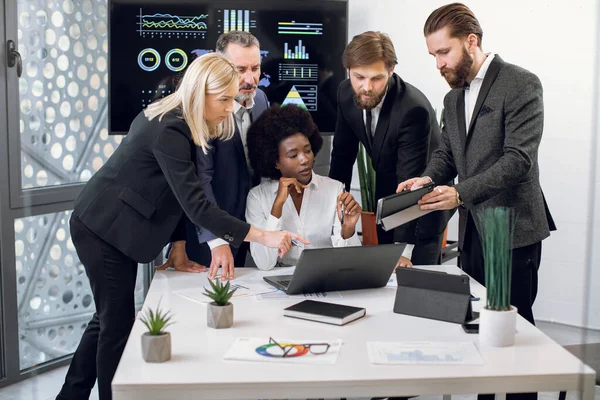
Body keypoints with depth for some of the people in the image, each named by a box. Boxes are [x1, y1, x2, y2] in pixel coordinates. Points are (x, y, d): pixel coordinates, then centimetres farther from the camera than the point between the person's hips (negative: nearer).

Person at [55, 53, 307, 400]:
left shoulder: (174, 121, 2)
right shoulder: (169, 131, -27)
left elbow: (177, 195, 6)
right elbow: (196, 205, -33)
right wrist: (263, 237, -36)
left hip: (112, 227, 10)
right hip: (103, 230, -10)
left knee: (109, 318, 18)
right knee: (118, 323, -1)